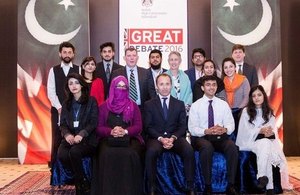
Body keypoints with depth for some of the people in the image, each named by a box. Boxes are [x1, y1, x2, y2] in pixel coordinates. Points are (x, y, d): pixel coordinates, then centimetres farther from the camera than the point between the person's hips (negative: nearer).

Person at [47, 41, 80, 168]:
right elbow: (51, 92, 0)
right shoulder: (53, 70, 6)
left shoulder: (79, 70, 4)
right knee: (57, 138, 2)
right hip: (58, 110, 1)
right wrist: (59, 107, -9)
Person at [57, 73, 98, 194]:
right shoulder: (66, 103, 16)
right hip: (70, 138, 4)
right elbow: (62, 124, 10)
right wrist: (67, 134, -13)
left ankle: (81, 182, -9)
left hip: (87, 139, -4)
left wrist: (81, 134, -22)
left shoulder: (91, 101, 2)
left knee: (74, 152, -34)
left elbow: (93, 122, -5)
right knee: (61, 155, -28)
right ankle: (82, 181, -5)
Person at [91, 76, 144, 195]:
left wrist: (125, 131, -14)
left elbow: (138, 127, 6)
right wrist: (111, 131, -13)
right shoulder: (104, 106, 14)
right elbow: (98, 128, 8)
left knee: (130, 155, -33)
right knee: (107, 154, -33)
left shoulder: (133, 106, 14)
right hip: (108, 138, 0)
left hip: (129, 138, 0)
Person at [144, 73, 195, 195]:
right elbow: (148, 127, 2)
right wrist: (160, 138, -15)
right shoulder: (149, 104, 10)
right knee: (151, 151, -36)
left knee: (189, 151, -30)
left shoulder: (179, 104, 15)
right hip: (156, 138, -1)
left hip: (175, 137, 1)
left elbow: (182, 126, 6)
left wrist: (173, 138, -13)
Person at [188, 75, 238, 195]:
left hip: (220, 137, 2)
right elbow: (192, 128, -4)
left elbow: (231, 124, 5)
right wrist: (206, 131, -22)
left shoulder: (224, 104, 11)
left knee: (232, 147, -30)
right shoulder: (195, 105, 3)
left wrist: (224, 129, -19)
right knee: (207, 148, -36)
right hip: (202, 137, -2)